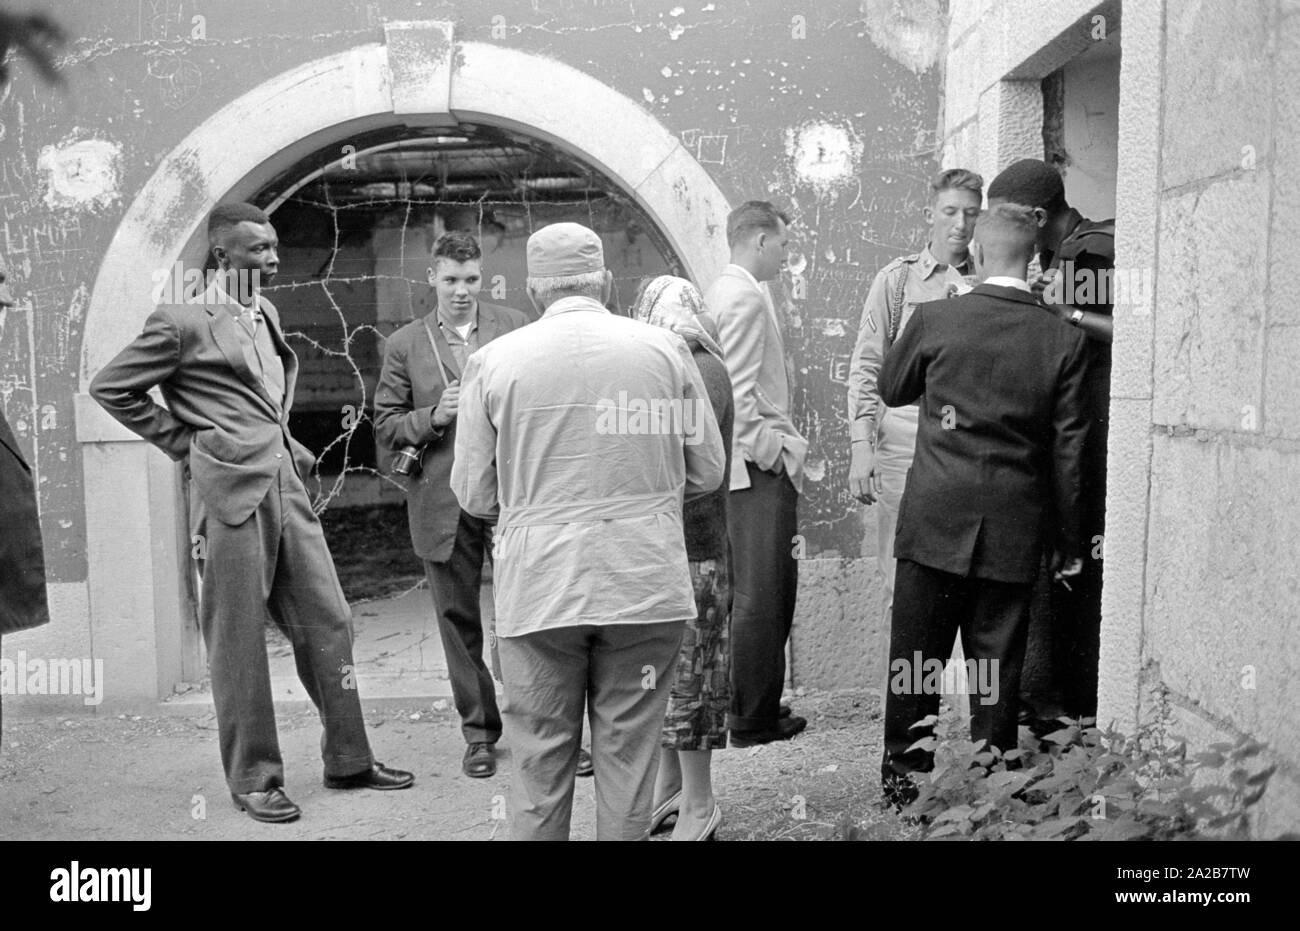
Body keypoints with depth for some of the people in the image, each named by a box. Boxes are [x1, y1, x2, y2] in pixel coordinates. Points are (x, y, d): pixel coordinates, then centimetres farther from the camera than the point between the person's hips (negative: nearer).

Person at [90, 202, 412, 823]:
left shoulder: (268, 315, 17)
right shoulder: (182, 323, -5)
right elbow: (109, 388, -1)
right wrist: (185, 443, -1)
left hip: (288, 489, 7)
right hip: (231, 495, -7)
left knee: (328, 622, 8)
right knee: (239, 643, 2)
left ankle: (348, 760, 20)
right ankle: (253, 780, 15)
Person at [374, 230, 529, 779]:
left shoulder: (515, 328, 6)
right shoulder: (405, 345, 7)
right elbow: (386, 426, 5)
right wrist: (435, 416, -11)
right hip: (442, 503, 1)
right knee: (458, 619, 8)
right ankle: (479, 731, 22)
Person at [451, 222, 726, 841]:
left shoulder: (492, 359, -1)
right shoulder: (664, 348, 1)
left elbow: (474, 495, 2)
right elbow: (708, 471, 7)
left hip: (537, 587, 0)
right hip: (644, 582, 1)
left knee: (539, 762, 11)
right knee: (628, 759, 10)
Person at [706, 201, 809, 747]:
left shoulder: (723, 291, 17)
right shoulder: (746, 297, -13)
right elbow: (739, 390, -20)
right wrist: (771, 450, -13)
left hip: (747, 466, 10)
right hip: (759, 469, -10)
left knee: (760, 592, 15)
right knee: (760, 595, -3)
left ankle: (756, 707, 24)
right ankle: (753, 720, 6)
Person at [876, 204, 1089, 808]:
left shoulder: (934, 318, -6)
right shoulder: (1064, 341, -3)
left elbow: (890, 389, 11)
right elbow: (1068, 451, 0)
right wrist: (1069, 541, 8)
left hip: (934, 520, -1)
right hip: (1014, 530, 1)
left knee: (915, 658, 10)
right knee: (998, 666, 11)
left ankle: (903, 780, 21)